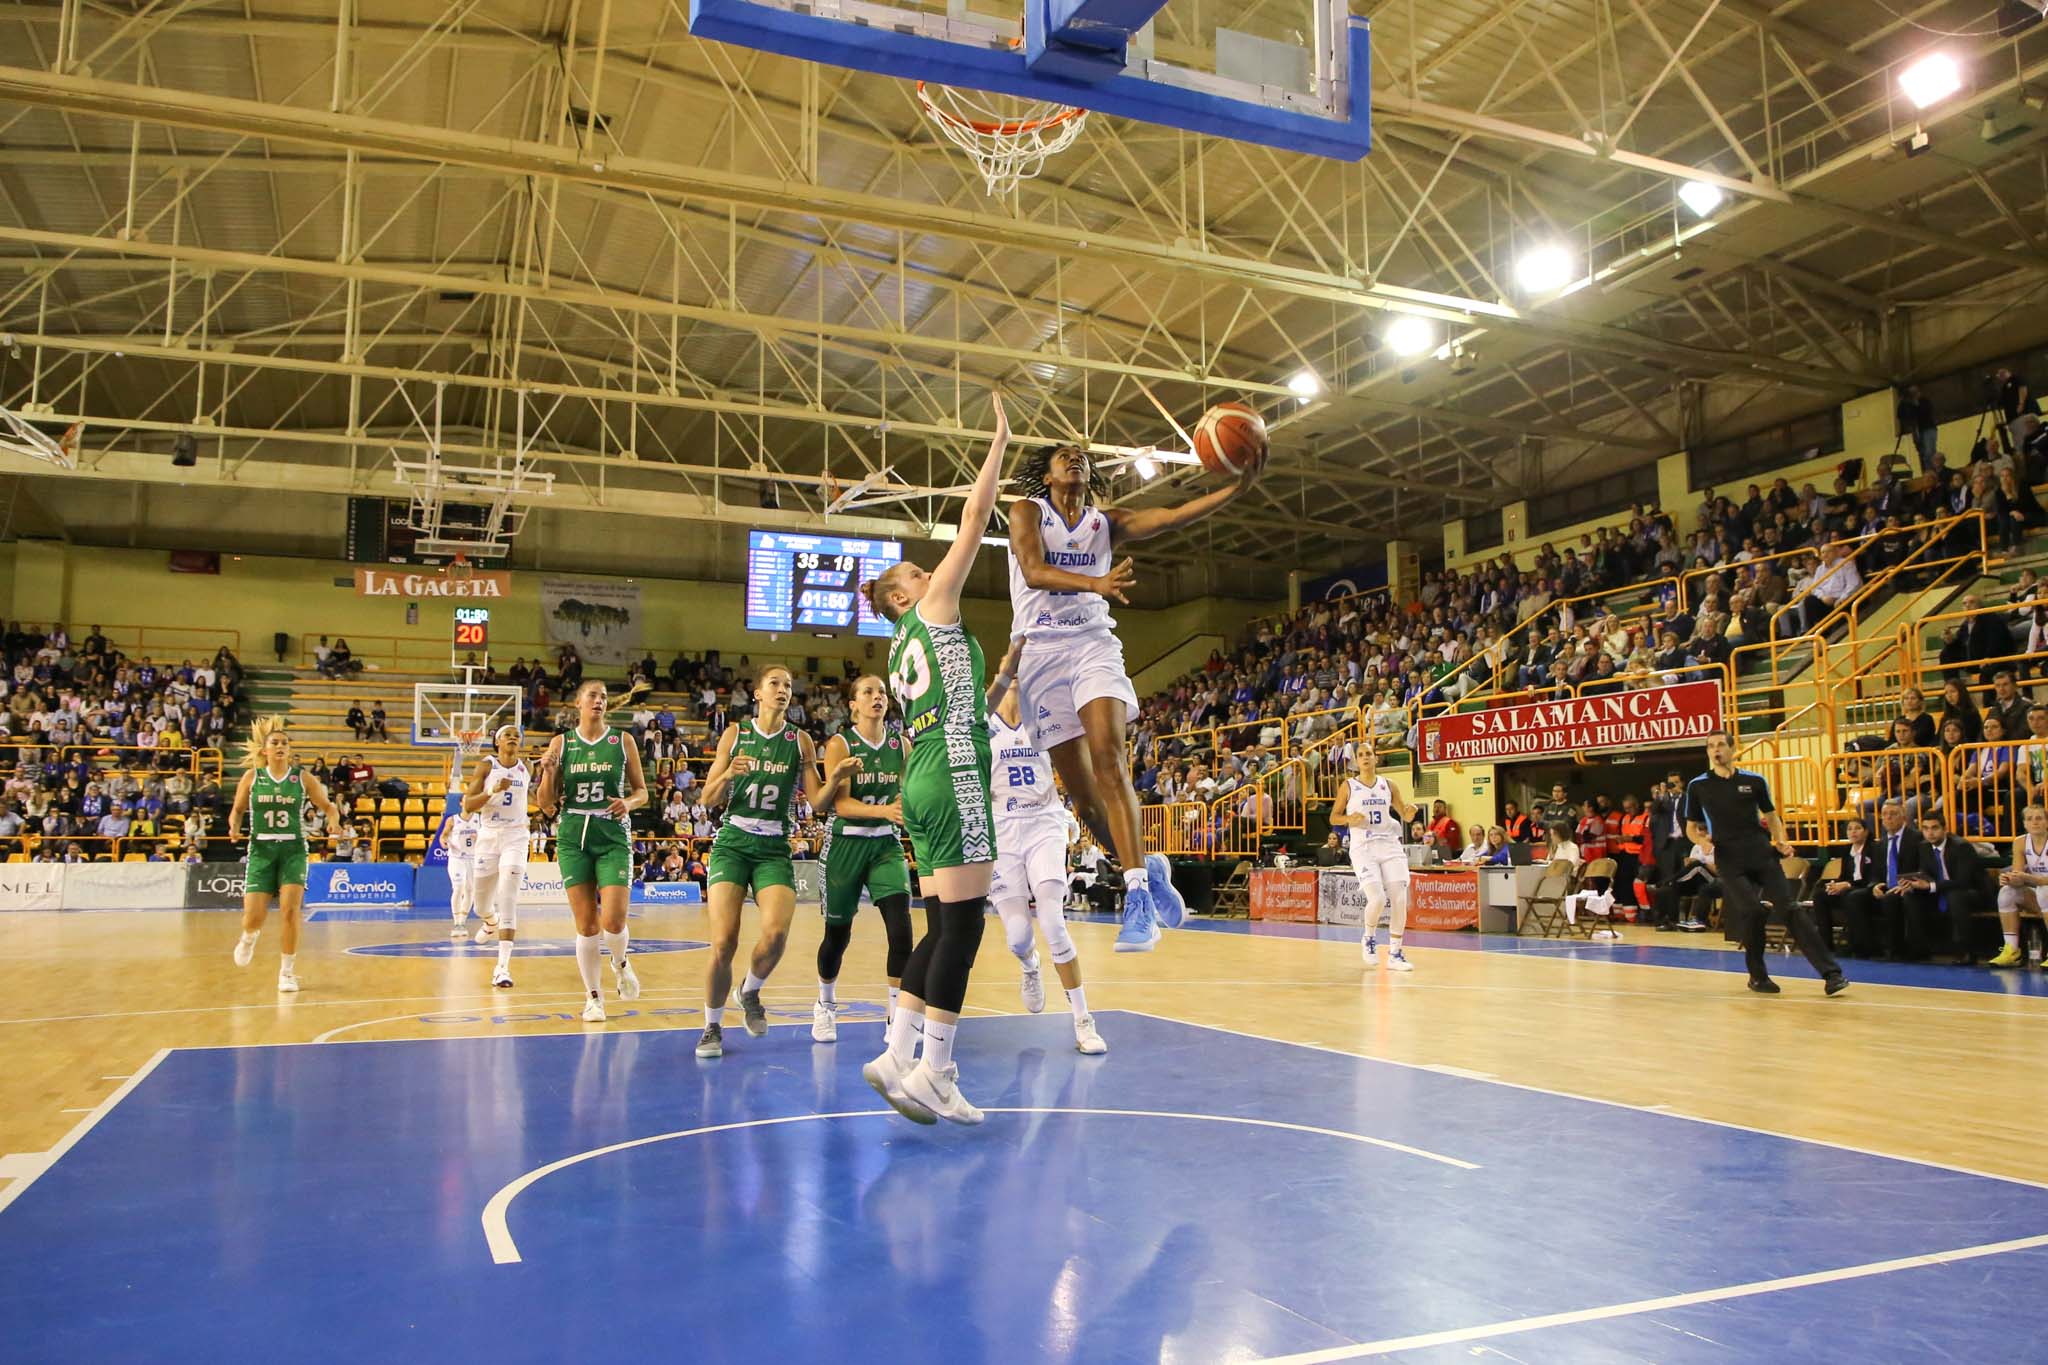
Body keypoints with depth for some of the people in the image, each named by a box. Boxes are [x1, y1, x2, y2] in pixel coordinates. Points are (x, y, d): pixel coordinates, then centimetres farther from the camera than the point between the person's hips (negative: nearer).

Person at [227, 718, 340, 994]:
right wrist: (234, 826, -7)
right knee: (254, 917, -5)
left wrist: (334, 821, -14)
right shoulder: (252, 777, 3)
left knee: (290, 910, -14)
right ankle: (249, 937, 35)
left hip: (293, 850, 0)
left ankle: (287, 972, 2)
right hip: (261, 850, 1)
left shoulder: (303, 778, 1)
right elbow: (237, 809, 14)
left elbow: (328, 806, 7)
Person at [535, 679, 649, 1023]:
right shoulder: (561, 743, 6)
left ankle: (620, 964, 22)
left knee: (613, 921, -12)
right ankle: (593, 997, 16)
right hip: (573, 837, 1)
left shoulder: (623, 741, 5)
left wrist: (629, 803, -12)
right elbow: (547, 805, 5)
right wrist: (548, 772, -12)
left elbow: (641, 791, 10)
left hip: (613, 837, -1)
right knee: (586, 926, 0)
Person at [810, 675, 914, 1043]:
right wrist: (884, 810, -35)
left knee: (901, 928, -14)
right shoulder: (840, 744, -9)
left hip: (886, 844, 3)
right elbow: (840, 804, -18)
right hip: (846, 843, -2)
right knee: (838, 933, 9)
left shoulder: (901, 745, 2)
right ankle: (825, 1006, 33)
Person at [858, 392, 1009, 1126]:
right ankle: (934, 1070, -8)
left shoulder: (902, 652, 23)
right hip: (955, 779, -9)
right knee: (963, 922, -8)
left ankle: (897, 1056, 9)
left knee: (943, 926, 9)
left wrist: (1001, 678, 26)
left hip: (924, 781, 9)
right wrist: (1000, 440, 8)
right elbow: (975, 517, 1)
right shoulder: (932, 607, 2)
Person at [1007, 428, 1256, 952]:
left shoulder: (1106, 522, 13)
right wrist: (1095, 584, -33)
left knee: (1108, 758, -24)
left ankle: (1137, 892, -30)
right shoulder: (1027, 511, 5)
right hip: (1041, 649, -1)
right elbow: (1033, 572, -14)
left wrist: (1237, 488, -19)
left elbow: (1172, 517, -3)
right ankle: (1146, 867, 21)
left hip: (1093, 643, 1)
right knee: (1080, 789, -1)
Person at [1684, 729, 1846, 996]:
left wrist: (1781, 841, -1)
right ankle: (1757, 976, 5)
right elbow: (1691, 826, 13)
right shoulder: (1697, 786, 5)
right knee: (1752, 911, -14)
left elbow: (1771, 815, 17)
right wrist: (1702, 840, -9)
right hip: (1728, 860, -1)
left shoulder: (1754, 780, 7)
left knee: (1791, 908, -7)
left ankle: (1831, 972, -6)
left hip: (1762, 854, 1)